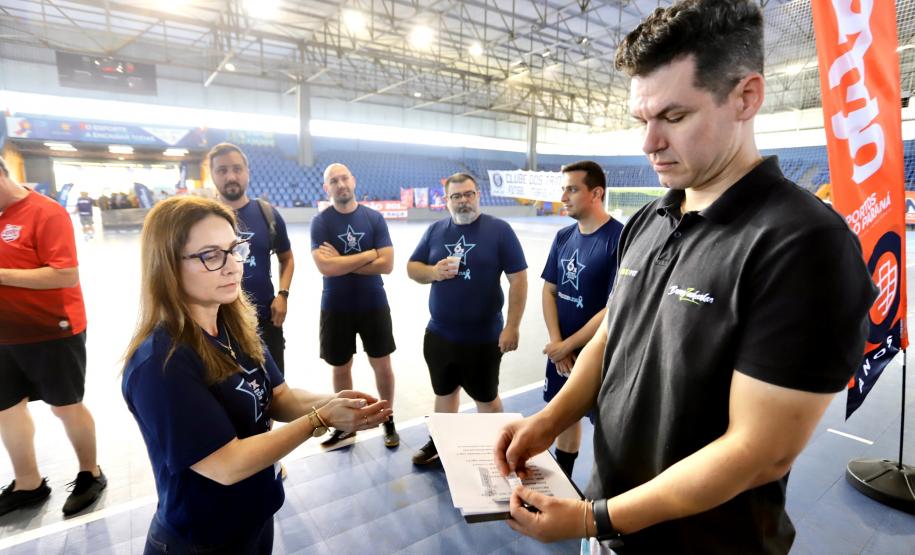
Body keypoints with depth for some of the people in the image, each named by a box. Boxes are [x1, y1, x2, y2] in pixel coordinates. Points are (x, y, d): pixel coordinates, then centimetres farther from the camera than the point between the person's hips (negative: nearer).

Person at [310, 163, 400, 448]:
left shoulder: (374, 218, -4)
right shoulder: (320, 222, -6)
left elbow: (386, 264, -12)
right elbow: (326, 267, -19)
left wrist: (342, 262, -15)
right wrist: (369, 254, -14)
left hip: (374, 305, 0)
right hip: (336, 308, 0)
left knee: (382, 365, 9)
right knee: (341, 368, 14)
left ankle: (388, 420, 30)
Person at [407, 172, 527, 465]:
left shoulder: (499, 229, -9)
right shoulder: (436, 230, 3)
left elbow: (518, 279, -10)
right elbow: (412, 268, 8)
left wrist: (512, 326, -13)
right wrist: (433, 272, -15)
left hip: (483, 337, -4)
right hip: (438, 335, 4)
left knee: (486, 397, 15)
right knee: (444, 392, 23)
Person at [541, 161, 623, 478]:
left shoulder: (620, 239, -17)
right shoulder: (563, 237, 3)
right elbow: (549, 290, 6)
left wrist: (567, 345, -13)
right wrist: (556, 343, -6)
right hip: (561, 350, 6)